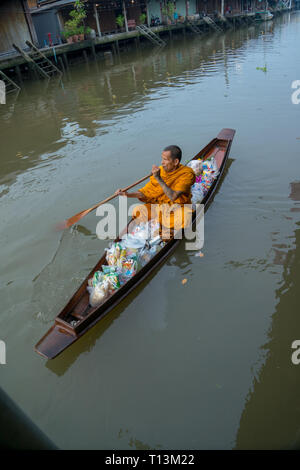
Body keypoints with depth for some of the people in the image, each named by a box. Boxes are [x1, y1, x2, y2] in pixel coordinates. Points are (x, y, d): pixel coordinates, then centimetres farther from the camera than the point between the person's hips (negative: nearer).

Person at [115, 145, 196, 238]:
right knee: (137, 211, -17)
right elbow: (147, 192, 0)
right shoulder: (159, 171, -6)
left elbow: (173, 196, -29)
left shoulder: (187, 173, -18)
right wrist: (128, 194, -13)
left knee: (185, 218, -36)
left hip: (179, 207, -2)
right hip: (160, 205, 3)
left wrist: (158, 178, -33)